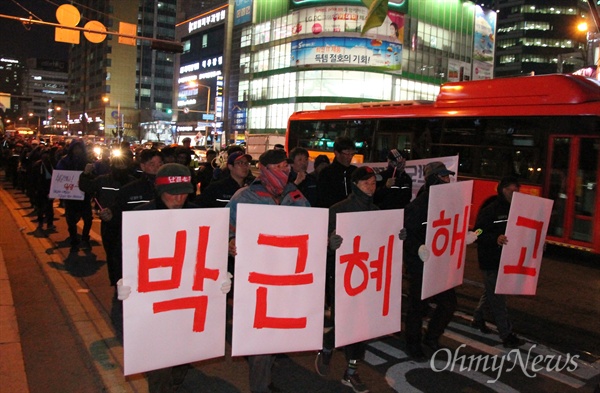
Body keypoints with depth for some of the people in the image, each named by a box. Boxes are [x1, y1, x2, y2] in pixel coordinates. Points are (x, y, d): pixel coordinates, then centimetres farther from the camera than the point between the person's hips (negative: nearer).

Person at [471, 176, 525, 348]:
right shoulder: (489, 211, -14)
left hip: (505, 260, 8)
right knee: (497, 297, -2)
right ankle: (507, 335, 4)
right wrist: (496, 239, -36)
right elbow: (479, 234, -20)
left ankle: (478, 319, 40)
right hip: (491, 261, -8)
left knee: (491, 293, 21)